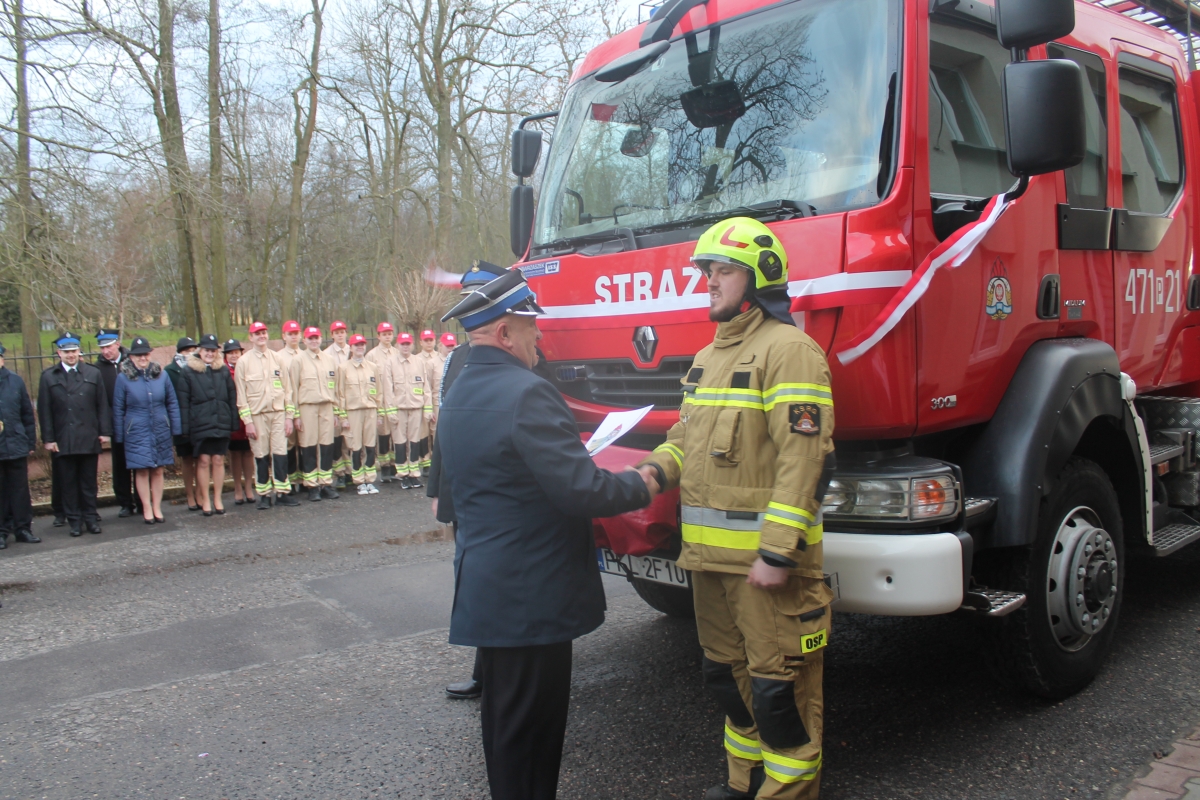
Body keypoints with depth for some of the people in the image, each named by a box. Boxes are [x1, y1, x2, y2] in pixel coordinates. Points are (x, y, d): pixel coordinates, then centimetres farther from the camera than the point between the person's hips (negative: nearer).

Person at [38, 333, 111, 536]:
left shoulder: (93, 374, 7)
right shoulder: (48, 377, 4)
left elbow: (102, 405, 6)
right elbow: (44, 411, 2)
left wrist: (105, 432, -1)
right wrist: (48, 438, -4)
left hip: (89, 439, 1)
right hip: (63, 441, 0)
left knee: (89, 481, 8)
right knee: (69, 483, 5)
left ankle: (91, 517, 16)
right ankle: (74, 520, 12)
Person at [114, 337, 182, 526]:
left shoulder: (161, 375, 2)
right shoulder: (123, 378, -4)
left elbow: (172, 403, 6)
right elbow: (118, 410, 0)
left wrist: (176, 430, 2)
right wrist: (119, 437, -1)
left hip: (160, 431, 2)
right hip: (136, 432, -2)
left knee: (157, 470, 8)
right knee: (141, 471, 1)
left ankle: (157, 508, 17)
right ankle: (147, 509, 12)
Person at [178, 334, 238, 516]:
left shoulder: (223, 371, 9)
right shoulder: (189, 372, 1)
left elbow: (232, 398, 9)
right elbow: (184, 402, -2)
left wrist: (234, 422, 2)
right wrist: (185, 426, -8)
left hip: (221, 424, 2)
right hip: (200, 424, -2)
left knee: (219, 461, 6)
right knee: (203, 461, 1)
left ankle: (218, 499, 15)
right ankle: (205, 501, 10)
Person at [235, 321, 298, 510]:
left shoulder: (277, 359, 9)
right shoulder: (243, 362, 1)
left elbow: (287, 389, 9)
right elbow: (241, 395, -2)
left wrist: (289, 416, 3)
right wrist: (248, 421, -8)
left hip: (278, 413, 2)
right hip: (257, 415, -2)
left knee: (280, 454, 0)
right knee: (261, 456, 2)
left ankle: (282, 492, 8)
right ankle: (263, 495, 11)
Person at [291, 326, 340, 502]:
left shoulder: (329, 359, 12)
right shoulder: (298, 360, 1)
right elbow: (294, 388, -1)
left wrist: (336, 410, 11)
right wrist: (296, 414, -5)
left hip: (327, 407, 3)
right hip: (307, 407, -3)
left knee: (327, 446, 3)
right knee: (308, 447, 0)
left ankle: (326, 483, 12)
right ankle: (311, 486, 7)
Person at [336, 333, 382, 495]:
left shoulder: (372, 367, 11)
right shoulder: (343, 367, 1)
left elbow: (379, 391, 12)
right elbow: (340, 393, -1)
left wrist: (380, 413, 7)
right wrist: (343, 416, -5)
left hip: (371, 410, 3)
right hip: (352, 411, -3)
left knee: (370, 447, 3)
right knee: (356, 448, 0)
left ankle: (370, 480, 11)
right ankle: (359, 482, 9)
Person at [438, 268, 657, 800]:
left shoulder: (459, 396, 10)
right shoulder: (526, 394, -21)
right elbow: (582, 492, -25)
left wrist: (577, 454, 18)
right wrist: (642, 487, -7)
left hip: (486, 588, 10)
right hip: (531, 595, -9)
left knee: (505, 714, 21)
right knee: (530, 729, 3)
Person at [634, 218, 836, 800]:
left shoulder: (787, 349, -13)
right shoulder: (709, 358, 16)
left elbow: (805, 458, -19)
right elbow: (687, 435, 24)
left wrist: (778, 552, -23)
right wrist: (656, 469, 2)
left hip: (763, 554, -9)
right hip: (709, 552, 9)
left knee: (777, 681, 1)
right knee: (727, 673, 20)